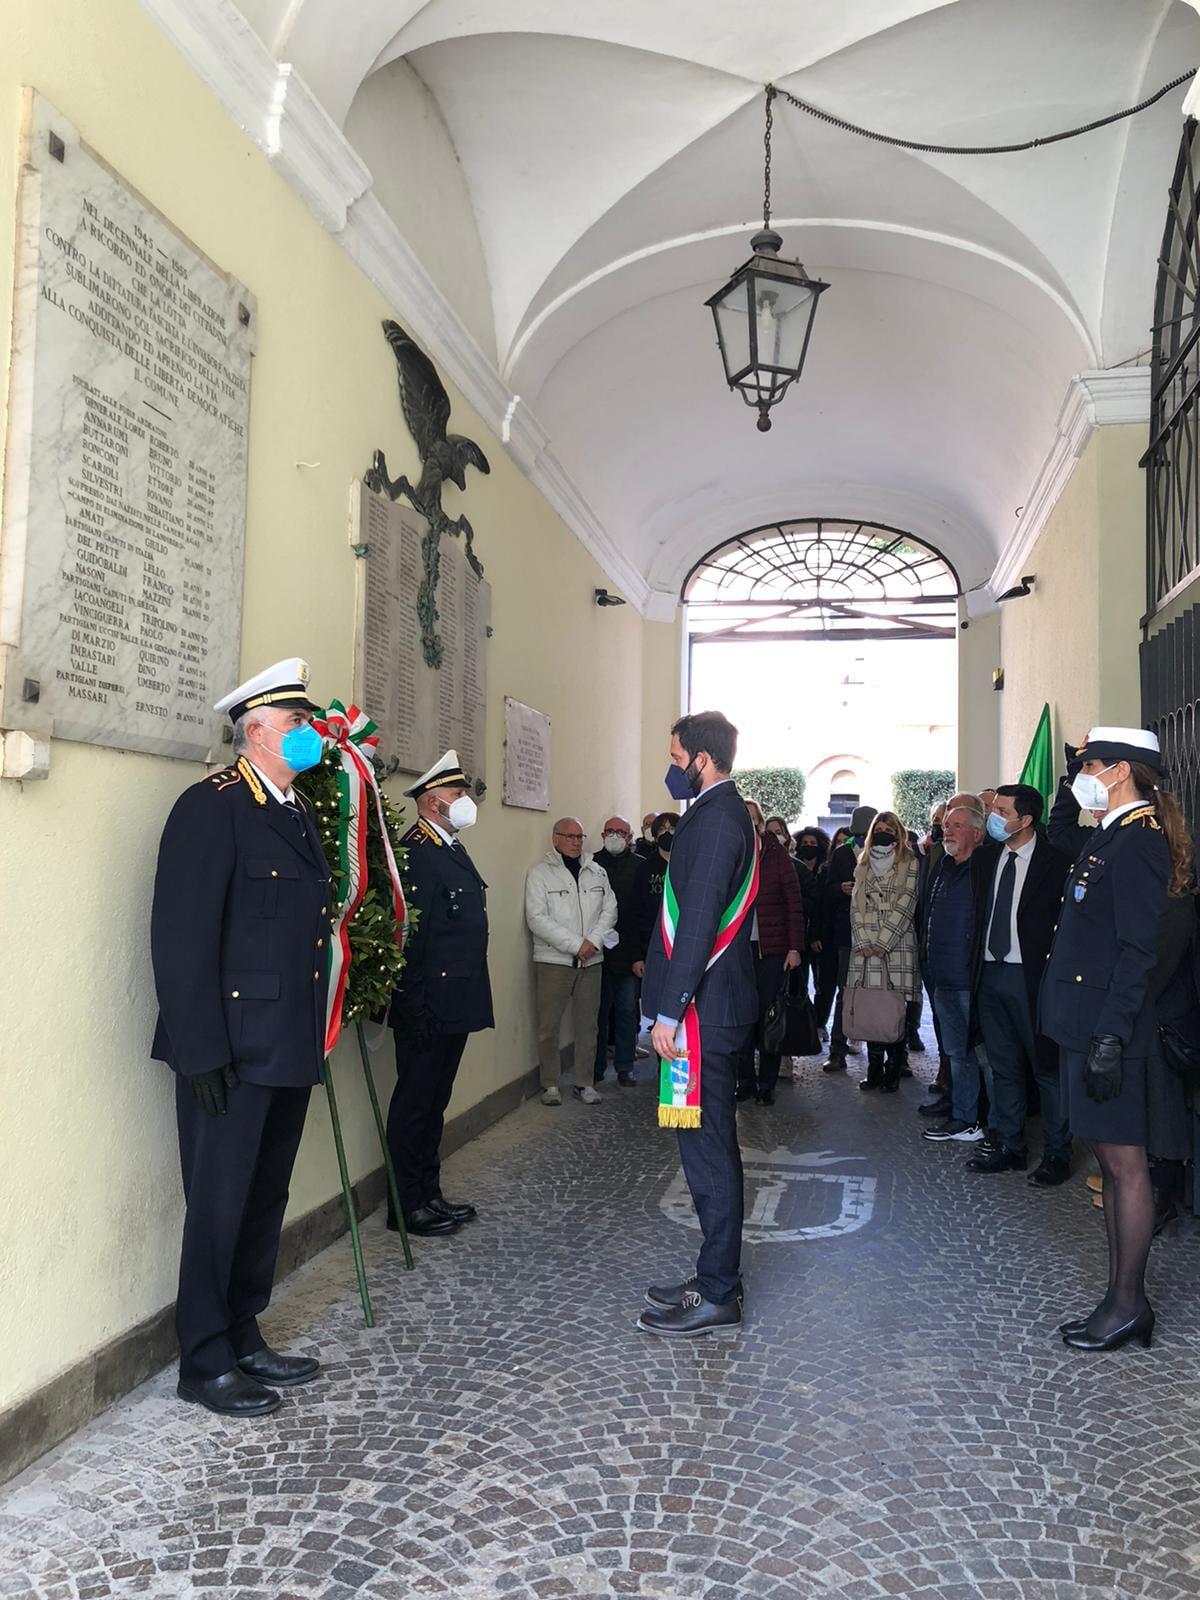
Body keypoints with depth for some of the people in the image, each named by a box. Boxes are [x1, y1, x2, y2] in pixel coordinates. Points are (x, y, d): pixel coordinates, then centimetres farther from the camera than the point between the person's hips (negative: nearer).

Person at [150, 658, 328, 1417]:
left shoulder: (300, 809, 14)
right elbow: (183, 936, -17)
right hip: (234, 1051, -8)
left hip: (290, 1047, 8)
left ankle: (244, 1339, 32)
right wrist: (202, 1052, -19)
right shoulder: (213, 805, -12)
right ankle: (205, 1363, 20)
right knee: (219, 1204, 3)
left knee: (266, 1199, 16)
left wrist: (314, 1037, 14)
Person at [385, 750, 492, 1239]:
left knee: (434, 1102, 17)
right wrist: (417, 1008, -21)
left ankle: (429, 1194, 28)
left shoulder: (452, 849, 15)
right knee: (414, 1103, 2)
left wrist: (469, 1000, 18)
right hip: (430, 1009, -10)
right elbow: (408, 935, -21)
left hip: (456, 1005, 10)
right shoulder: (415, 852, -16)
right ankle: (407, 1206, 14)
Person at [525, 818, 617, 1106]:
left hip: (590, 961, 4)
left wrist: (593, 941, -10)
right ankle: (550, 1085, 12)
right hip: (553, 960, -4)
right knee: (549, 1025, 0)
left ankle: (584, 1082, 18)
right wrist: (575, 944, -14)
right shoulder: (540, 872, -3)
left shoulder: (597, 872, 11)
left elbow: (609, 909, 7)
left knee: (587, 1025, 8)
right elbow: (537, 918, -11)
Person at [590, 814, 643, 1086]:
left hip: (629, 952, 0)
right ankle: (596, 1066, 18)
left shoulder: (639, 867, 2)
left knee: (627, 1010, 7)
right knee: (598, 1010, 7)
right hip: (598, 950, 0)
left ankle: (625, 1067, 17)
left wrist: (641, 952, -8)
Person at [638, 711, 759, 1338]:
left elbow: (698, 922, -22)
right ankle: (716, 1277, 27)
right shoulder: (724, 813, 15)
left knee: (708, 1149, -2)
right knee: (711, 1146, 16)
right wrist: (667, 994, 19)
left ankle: (717, 1296, 9)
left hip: (704, 1009, -10)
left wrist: (669, 1009, -20)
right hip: (714, 1004, 10)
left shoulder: (715, 820, -16)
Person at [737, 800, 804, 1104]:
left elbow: (794, 903, 0)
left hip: (771, 950, -2)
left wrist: (795, 947, -6)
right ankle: (745, 1081, 14)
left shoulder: (777, 855, 2)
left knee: (768, 1017, 3)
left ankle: (767, 1084, 12)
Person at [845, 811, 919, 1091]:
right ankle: (874, 1070, 7)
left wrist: (883, 942, -10)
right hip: (865, 948, 4)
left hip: (897, 946, -3)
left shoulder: (910, 864, 4)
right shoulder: (863, 866, 18)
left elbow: (905, 906, -4)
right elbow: (856, 905, 11)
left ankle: (893, 1071, 2)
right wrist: (863, 941, -3)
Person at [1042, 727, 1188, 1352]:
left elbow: (1137, 950, -21)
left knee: (1123, 1161, 1)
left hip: (1108, 1028, -10)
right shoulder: (1107, 836, 13)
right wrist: (1069, 786, 19)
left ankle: (1129, 1305, 13)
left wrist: (1110, 1037, -23)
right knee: (1112, 1161, 14)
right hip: (1087, 1024, 10)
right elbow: (1059, 831, 37)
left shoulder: (1138, 841, -15)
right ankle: (1121, 1298, 24)